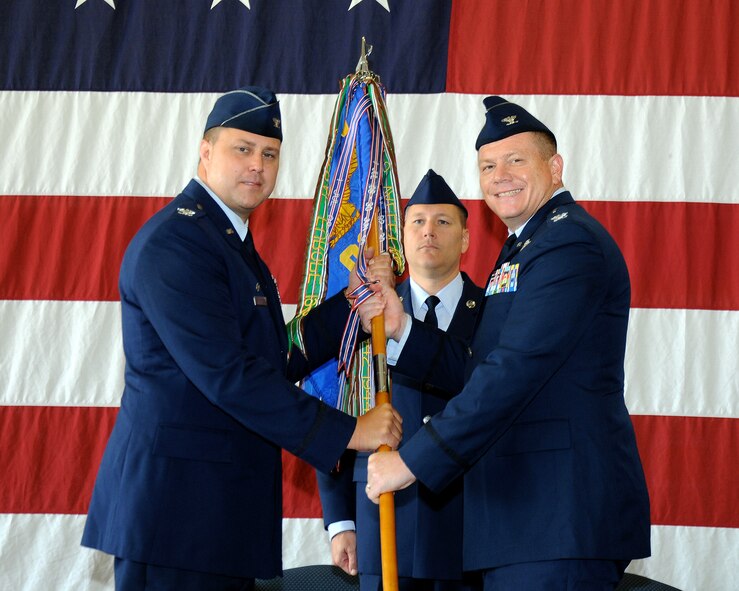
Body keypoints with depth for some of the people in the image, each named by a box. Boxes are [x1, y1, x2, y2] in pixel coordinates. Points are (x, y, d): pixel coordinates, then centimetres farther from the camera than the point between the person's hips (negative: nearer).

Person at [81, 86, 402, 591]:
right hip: (174, 503, -9)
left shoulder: (235, 244, 19)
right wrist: (345, 432, -18)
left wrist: (352, 301, 7)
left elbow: (281, 363, 15)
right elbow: (226, 375, -21)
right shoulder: (172, 242, -13)